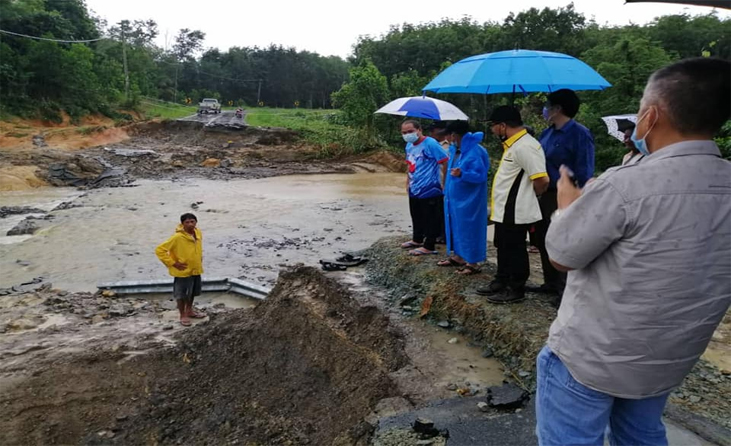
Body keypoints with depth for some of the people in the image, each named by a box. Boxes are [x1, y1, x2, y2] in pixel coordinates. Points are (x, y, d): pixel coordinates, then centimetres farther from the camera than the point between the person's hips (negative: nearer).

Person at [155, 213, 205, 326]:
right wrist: (173, 263, -19)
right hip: (183, 272, -7)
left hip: (196, 270, 7)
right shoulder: (177, 237, -24)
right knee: (181, 294, 8)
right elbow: (159, 250, -22)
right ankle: (183, 315, 24)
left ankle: (190, 311, 40)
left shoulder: (198, 233, -3)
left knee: (192, 292, 21)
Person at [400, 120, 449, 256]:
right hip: (414, 190, 9)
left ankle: (428, 247, 13)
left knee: (431, 219, 3)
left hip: (429, 190, -9)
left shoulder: (430, 143, -18)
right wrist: (408, 182, 17)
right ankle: (417, 240, 39)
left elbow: (446, 162, -19)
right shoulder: (409, 145, 8)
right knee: (417, 217, 22)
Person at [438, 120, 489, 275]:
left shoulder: (475, 152, -19)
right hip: (454, 197, 9)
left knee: (468, 228, -2)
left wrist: (462, 174, -37)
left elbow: (480, 175, -23)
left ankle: (473, 263, 7)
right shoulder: (455, 150, 8)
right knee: (456, 227, 16)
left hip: (468, 199, -9)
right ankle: (458, 256, 29)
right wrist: (447, 191, 20)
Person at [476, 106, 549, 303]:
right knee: (503, 249, 20)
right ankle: (501, 282, 34)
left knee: (515, 251, 4)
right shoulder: (513, 144, 11)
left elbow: (542, 180, -26)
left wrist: (530, 197, -9)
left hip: (515, 212, -10)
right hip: (504, 210, 10)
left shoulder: (524, 146, -22)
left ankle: (516, 289, 17)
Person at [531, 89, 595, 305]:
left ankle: (566, 290, 12)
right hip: (546, 195, 9)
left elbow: (584, 173, -16)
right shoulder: (547, 133, 10)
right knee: (543, 241, 15)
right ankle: (551, 283, 29)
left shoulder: (579, 134, -13)